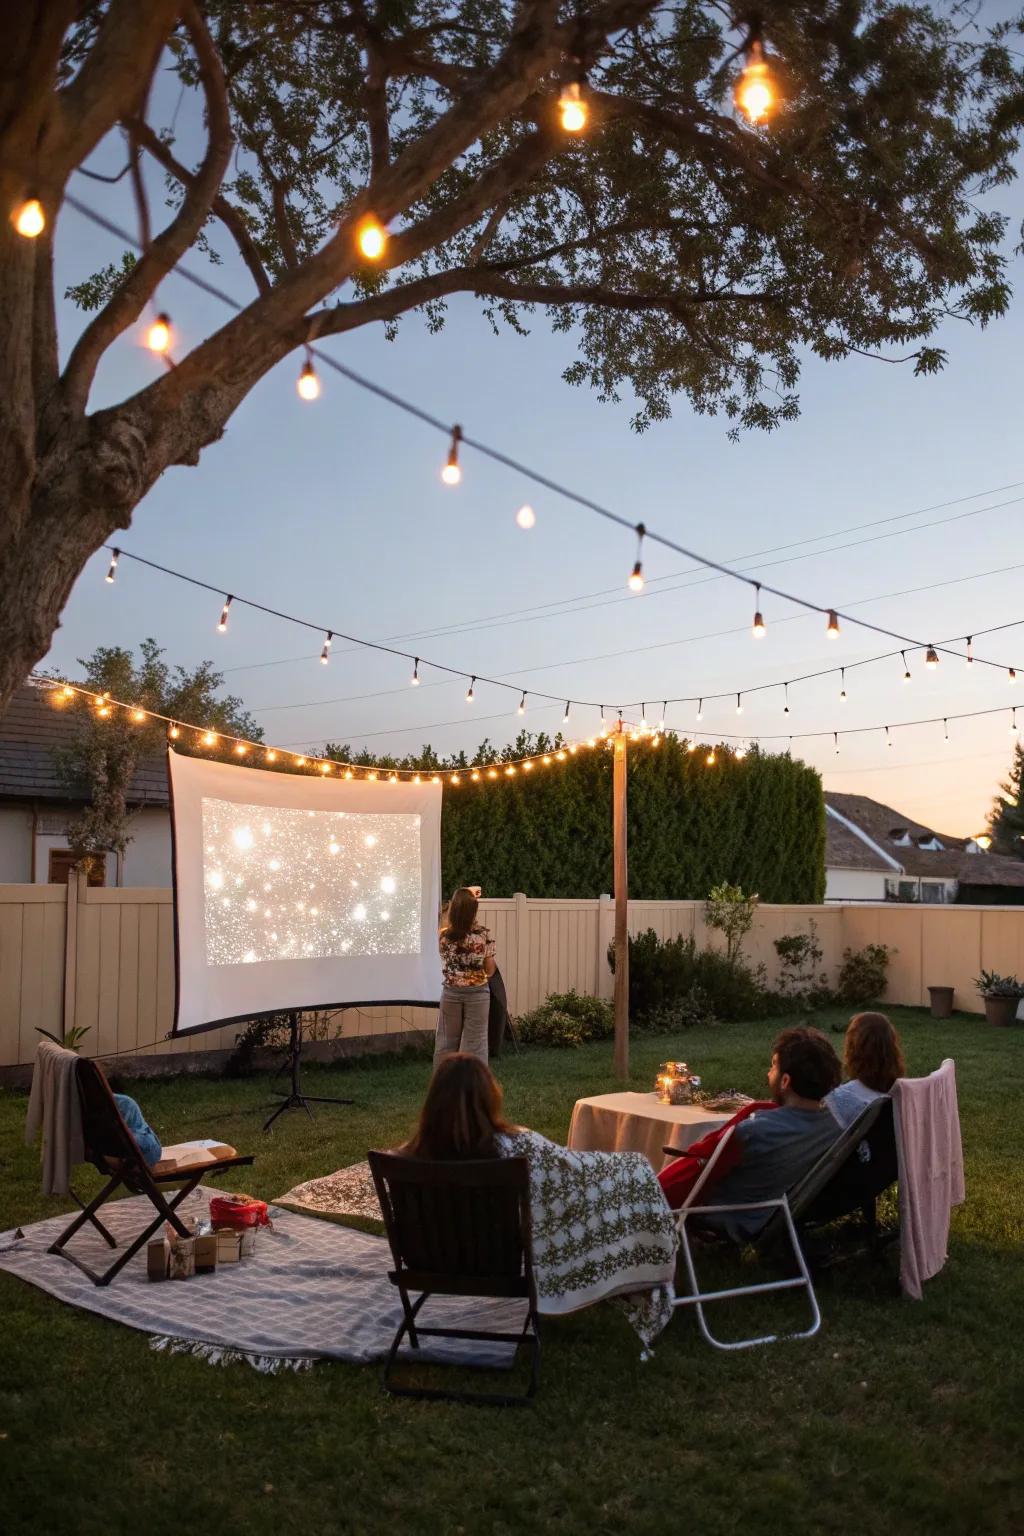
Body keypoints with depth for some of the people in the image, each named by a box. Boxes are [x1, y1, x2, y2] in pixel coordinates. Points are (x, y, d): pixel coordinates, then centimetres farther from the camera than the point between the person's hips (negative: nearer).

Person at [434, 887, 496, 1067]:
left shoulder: (444, 935, -9)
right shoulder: (484, 936, -13)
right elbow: (490, 970, -6)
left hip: (451, 992, 2)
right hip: (477, 993, -2)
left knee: (447, 1041, 13)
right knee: (474, 1043, 5)